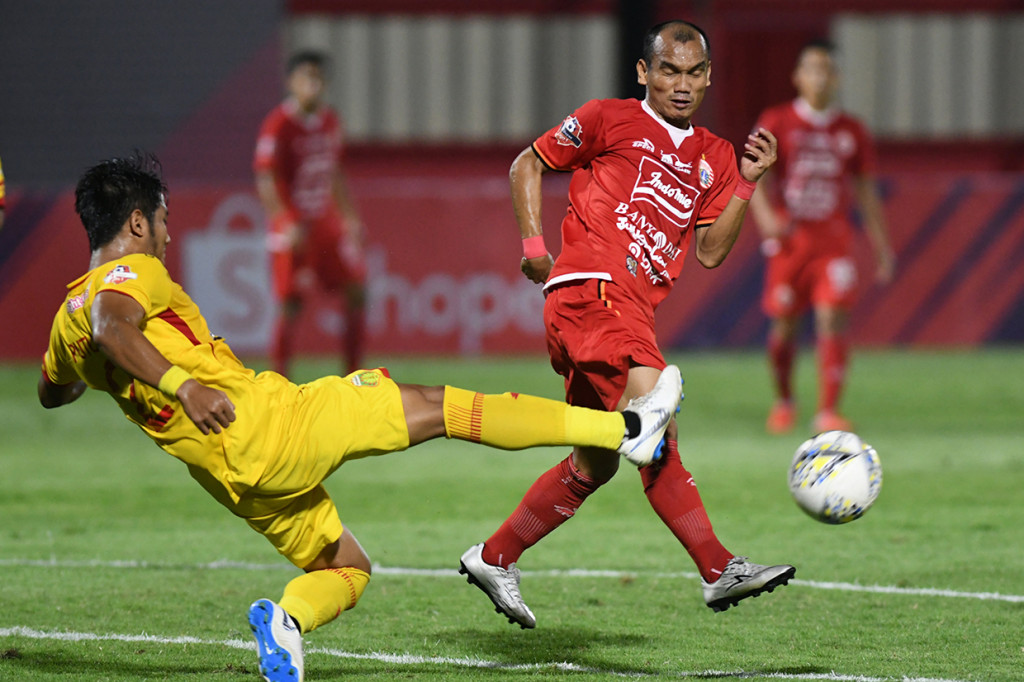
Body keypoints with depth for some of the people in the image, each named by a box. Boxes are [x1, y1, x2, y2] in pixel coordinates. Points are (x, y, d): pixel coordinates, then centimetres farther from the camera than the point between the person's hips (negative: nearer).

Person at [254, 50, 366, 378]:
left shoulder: (330, 121, 9)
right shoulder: (278, 125, -13)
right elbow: (265, 180, -16)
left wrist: (349, 216, 16)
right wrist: (287, 223, -26)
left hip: (327, 221, 7)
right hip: (293, 225, -7)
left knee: (357, 292, 3)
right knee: (290, 306, -9)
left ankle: (352, 375, 13)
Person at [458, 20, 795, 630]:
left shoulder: (714, 158, 20)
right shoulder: (610, 120, 5)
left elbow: (709, 252, 15)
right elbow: (528, 164, 11)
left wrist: (747, 182, 6)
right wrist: (534, 245, 0)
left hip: (634, 309, 8)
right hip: (593, 288, -8)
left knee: (596, 464, 13)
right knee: (657, 429, -23)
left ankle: (494, 558, 26)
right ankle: (719, 569, -29)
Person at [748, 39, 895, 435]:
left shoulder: (852, 132, 8)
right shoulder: (776, 124, 1)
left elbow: (866, 191, 13)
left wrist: (881, 248, 8)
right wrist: (766, 216, -24)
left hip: (834, 242, 1)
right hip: (789, 240, -1)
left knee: (832, 320, -14)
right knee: (784, 326, 5)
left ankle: (827, 412, -14)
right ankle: (783, 401, 30)